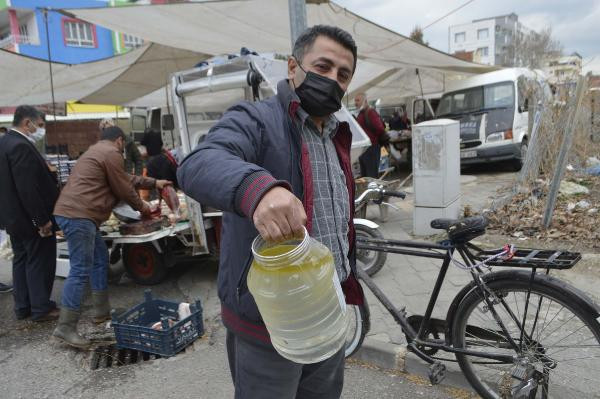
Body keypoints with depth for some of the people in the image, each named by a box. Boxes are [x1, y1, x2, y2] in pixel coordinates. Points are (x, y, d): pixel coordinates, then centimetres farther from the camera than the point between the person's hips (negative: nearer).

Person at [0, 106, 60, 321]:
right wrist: (42, 220, -22)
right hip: (30, 218, -10)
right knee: (40, 262, 2)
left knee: (21, 260, 17)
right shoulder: (21, 146, -22)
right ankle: (41, 309, 12)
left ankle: (22, 307, 26)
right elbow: (28, 189, -26)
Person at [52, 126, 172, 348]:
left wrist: (154, 183, 34)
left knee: (100, 259, 17)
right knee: (81, 270, -10)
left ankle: (101, 311, 24)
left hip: (73, 213, 11)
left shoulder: (96, 152, 26)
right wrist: (141, 207, 13)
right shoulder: (111, 154, -6)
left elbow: (126, 178, 31)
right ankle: (65, 328, -8)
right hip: (79, 215, -11)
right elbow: (123, 189, -4)